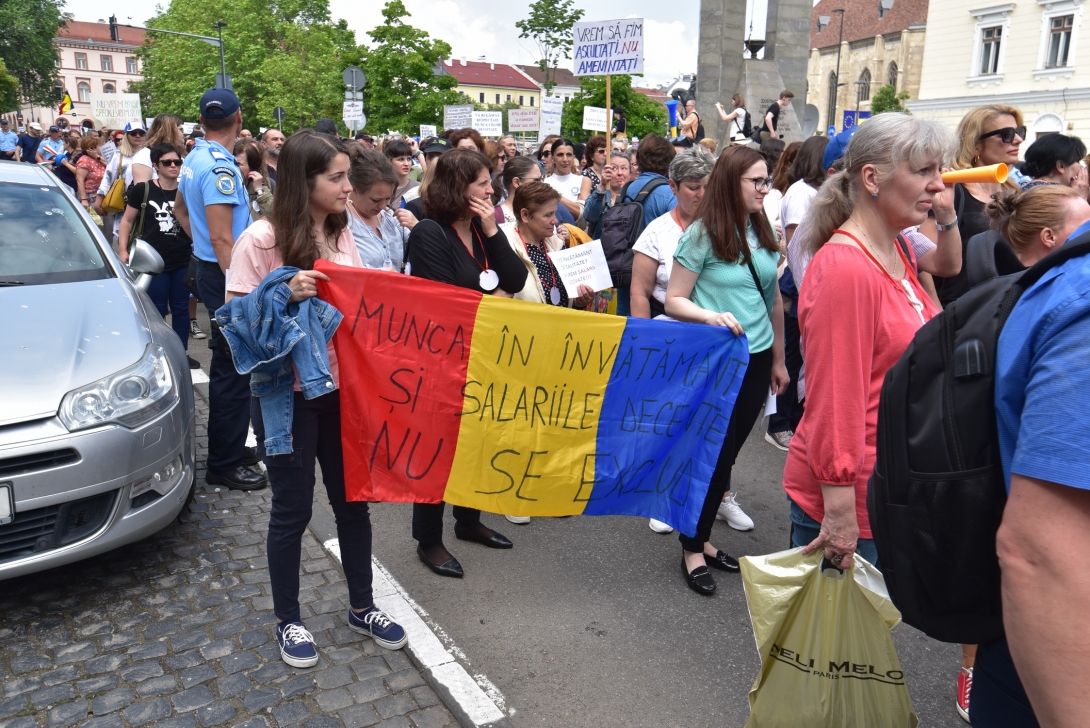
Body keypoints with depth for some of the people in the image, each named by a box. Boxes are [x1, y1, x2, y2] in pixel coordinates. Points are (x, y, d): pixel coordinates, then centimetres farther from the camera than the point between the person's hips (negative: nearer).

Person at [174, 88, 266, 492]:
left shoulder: (195, 158, 10)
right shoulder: (220, 167, -20)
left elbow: (180, 208, 26)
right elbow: (222, 238, -24)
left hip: (209, 267, 10)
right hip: (226, 275, -10)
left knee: (227, 366, 20)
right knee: (234, 371, -3)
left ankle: (227, 446, 33)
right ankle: (224, 464, 5)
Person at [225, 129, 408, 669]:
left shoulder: (342, 235, 5)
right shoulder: (262, 240, -13)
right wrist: (286, 296, -26)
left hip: (343, 386, 5)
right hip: (287, 394, -5)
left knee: (353, 499, 14)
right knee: (292, 510, 8)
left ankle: (361, 607, 34)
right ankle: (288, 620, 30)